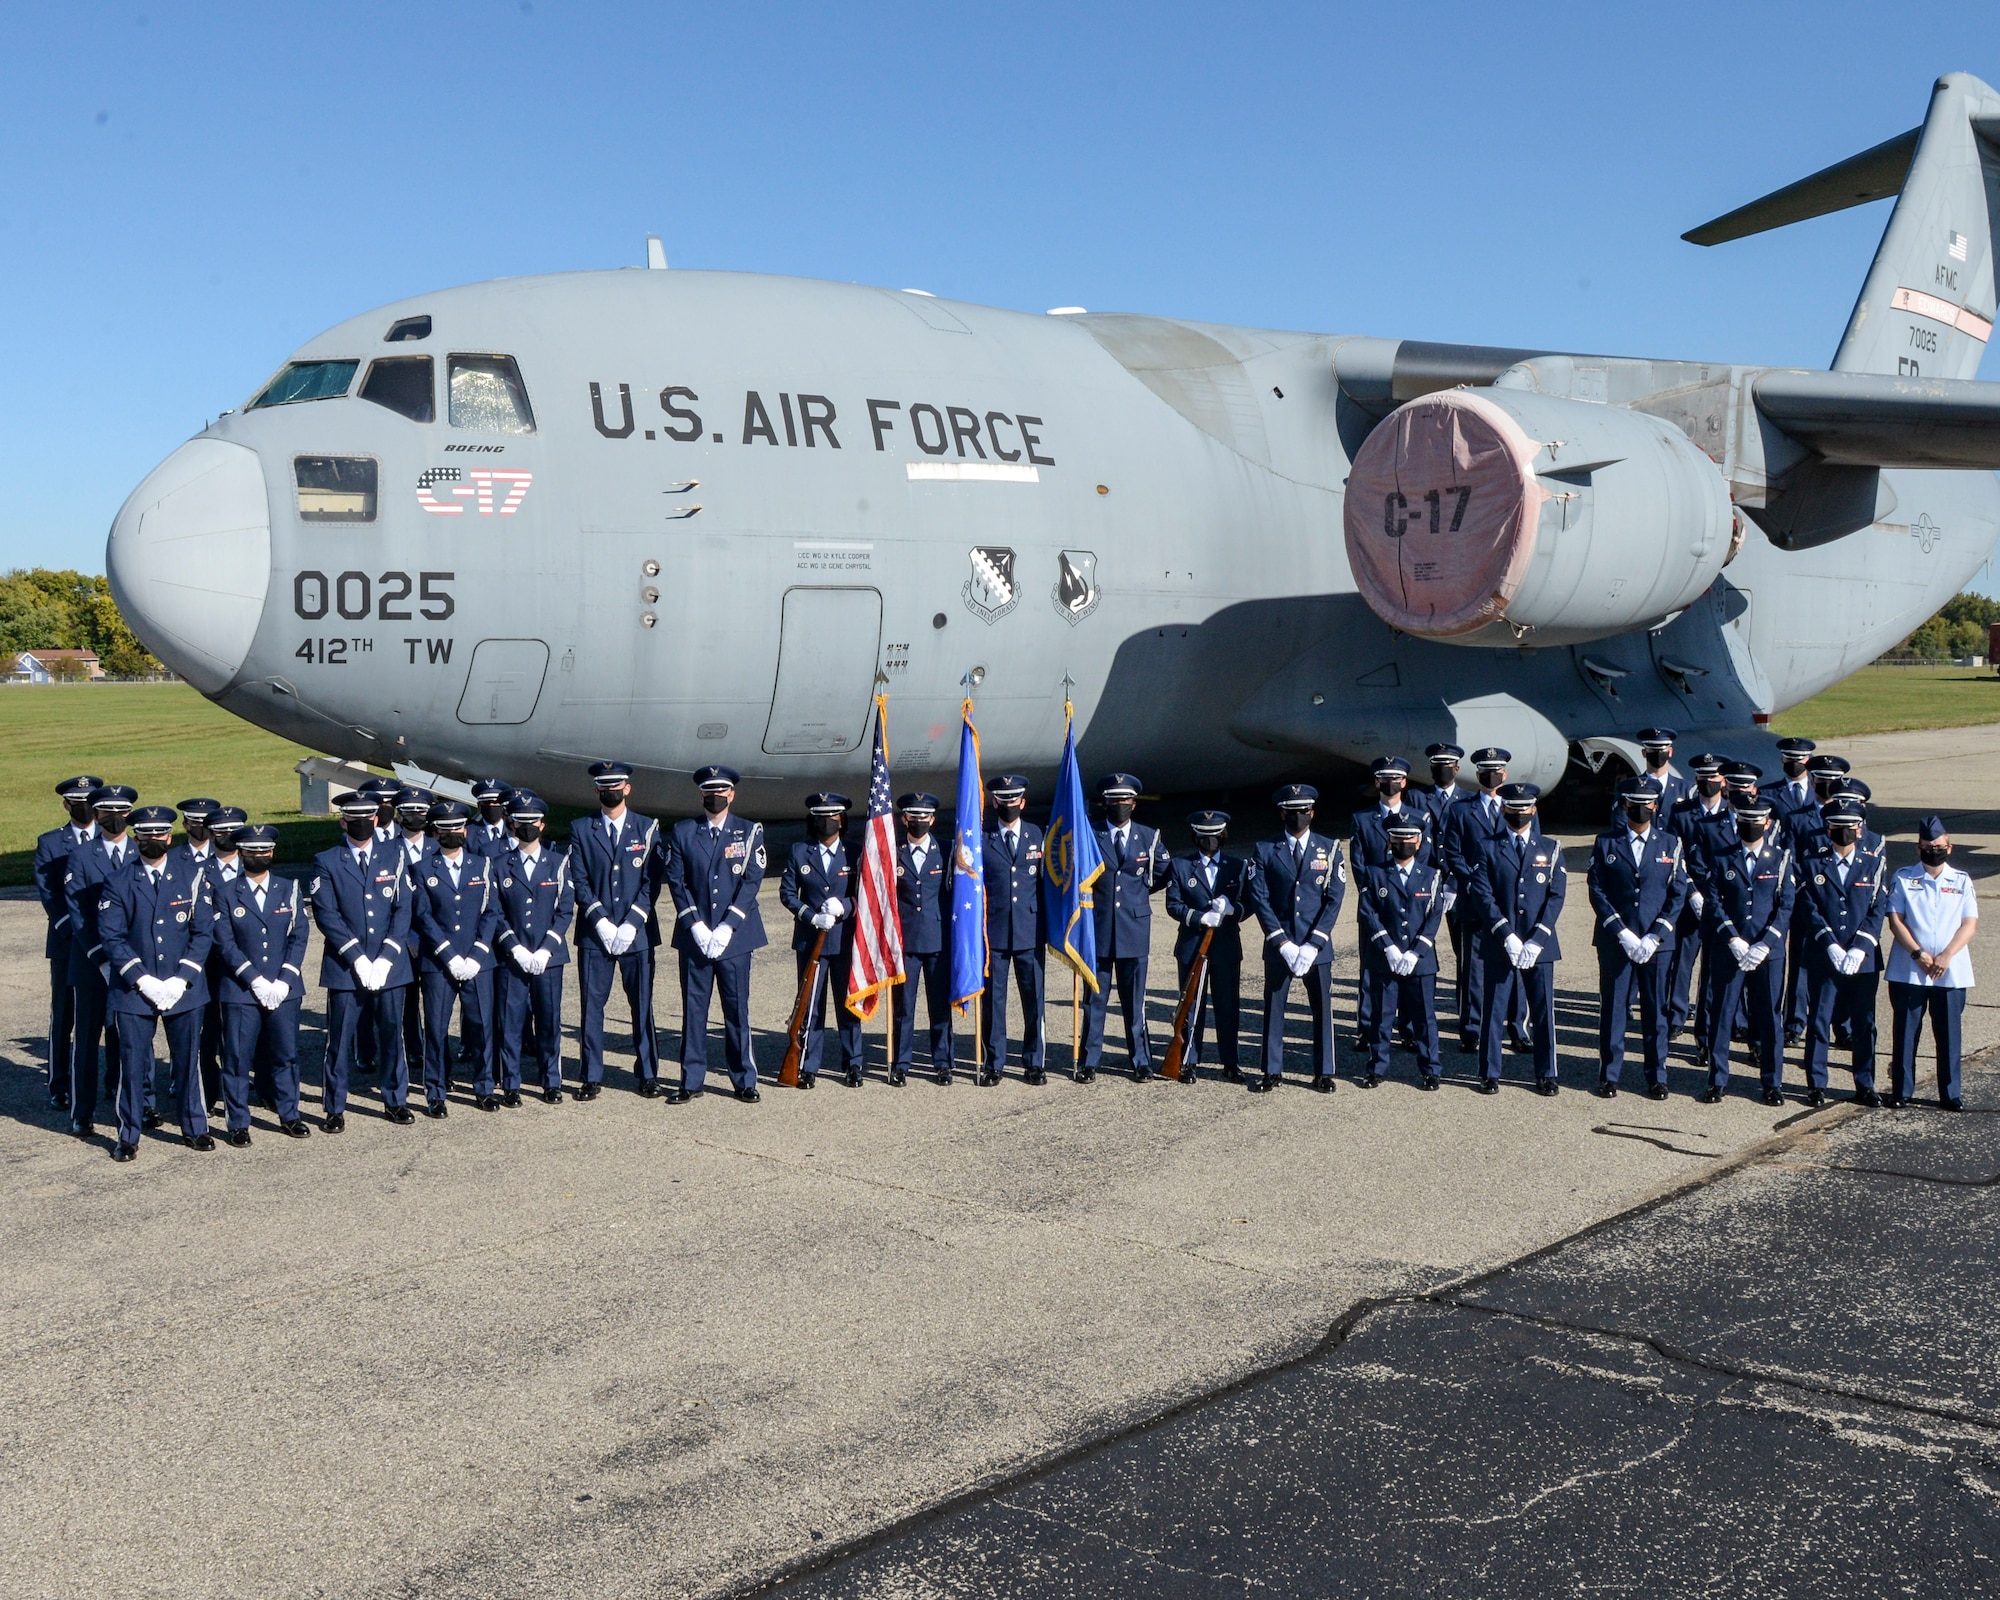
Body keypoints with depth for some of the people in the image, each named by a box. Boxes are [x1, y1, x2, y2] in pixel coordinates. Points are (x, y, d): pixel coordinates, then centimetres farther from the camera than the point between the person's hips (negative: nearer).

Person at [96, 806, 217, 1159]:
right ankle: (129, 1136, 14)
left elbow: (203, 933, -1)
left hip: (184, 989, 1)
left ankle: (194, 1127, 22)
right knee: (132, 1063, 1)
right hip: (133, 990, -1)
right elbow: (111, 938, -4)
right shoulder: (118, 884, 2)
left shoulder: (193, 878, 3)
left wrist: (181, 979, -10)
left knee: (187, 1060, 8)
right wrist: (143, 980, -14)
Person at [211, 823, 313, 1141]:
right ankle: (238, 1123, 10)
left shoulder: (290, 890, 8)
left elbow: (299, 937, 2)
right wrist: (256, 981, -14)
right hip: (240, 991, -2)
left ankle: (289, 1116, 20)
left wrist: (284, 981, -9)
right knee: (237, 1058, 1)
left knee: (286, 1054, 8)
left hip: (285, 990, 2)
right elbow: (225, 943, -6)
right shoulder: (225, 893, 1)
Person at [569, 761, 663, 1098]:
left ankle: (648, 1074, 15)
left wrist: (631, 924, -11)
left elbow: (652, 881, 0)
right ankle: (591, 1077, 10)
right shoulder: (581, 829, 7)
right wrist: (601, 922, -11)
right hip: (594, 933, 0)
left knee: (642, 1005, 4)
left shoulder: (647, 828, 6)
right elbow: (578, 881, 0)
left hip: (637, 933, 0)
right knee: (591, 1005, 1)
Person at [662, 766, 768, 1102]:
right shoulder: (682, 832, 7)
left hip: (735, 936, -1)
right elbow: (676, 881, 2)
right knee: (693, 1008, 4)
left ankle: (745, 1081, 11)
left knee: (737, 1008, 3)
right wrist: (697, 927, -9)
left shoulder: (749, 832, 4)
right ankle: (691, 1080, 12)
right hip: (693, 936, 1)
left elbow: (751, 880, -3)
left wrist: (726, 928, -11)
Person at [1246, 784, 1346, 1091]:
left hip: (1317, 946, 0)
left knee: (1322, 1008, 4)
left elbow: (1334, 899, -2)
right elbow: (1259, 899, -2)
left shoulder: (1330, 849, 3)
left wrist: (1313, 945, -11)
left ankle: (1323, 1072, 15)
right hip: (1278, 945, 0)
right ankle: (1272, 1071, 14)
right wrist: (1283, 943, -11)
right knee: (1273, 1008, 4)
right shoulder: (1265, 850, 3)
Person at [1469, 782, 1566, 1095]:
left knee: (1543, 1011, 4)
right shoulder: (1489, 849, 5)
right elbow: (1483, 896, -4)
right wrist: (1507, 937, -14)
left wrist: (1536, 941, -10)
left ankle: (1546, 1075, 15)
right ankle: (1490, 1075, 12)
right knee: (1493, 1011, 2)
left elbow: (1556, 896, 0)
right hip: (1498, 944, -1)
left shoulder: (1550, 849, 8)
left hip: (1539, 946, 1)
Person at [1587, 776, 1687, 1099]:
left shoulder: (1669, 844, 6)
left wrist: (1655, 937, -8)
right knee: (1613, 1009, 3)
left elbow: (1678, 894, 3)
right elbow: (1597, 892, -1)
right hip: (1614, 941, -1)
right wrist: (1622, 934, -11)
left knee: (1656, 1011, 5)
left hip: (1656, 942, 1)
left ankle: (1657, 1078, 16)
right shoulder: (1606, 843, 3)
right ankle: (1609, 1076, 13)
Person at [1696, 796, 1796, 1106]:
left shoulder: (1781, 859, 4)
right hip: (1727, 951, 0)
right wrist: (1734, 941, -13)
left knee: (1769, 1017, 5)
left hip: (1768, 952, 0)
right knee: (1720, 1015, 3)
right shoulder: (1722, 859, 5)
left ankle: (1773, 1083, 15)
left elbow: (1786, 906, -2)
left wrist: (1764, 945, -12)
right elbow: (1714, 904, -1)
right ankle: (1717, 1081, 13)